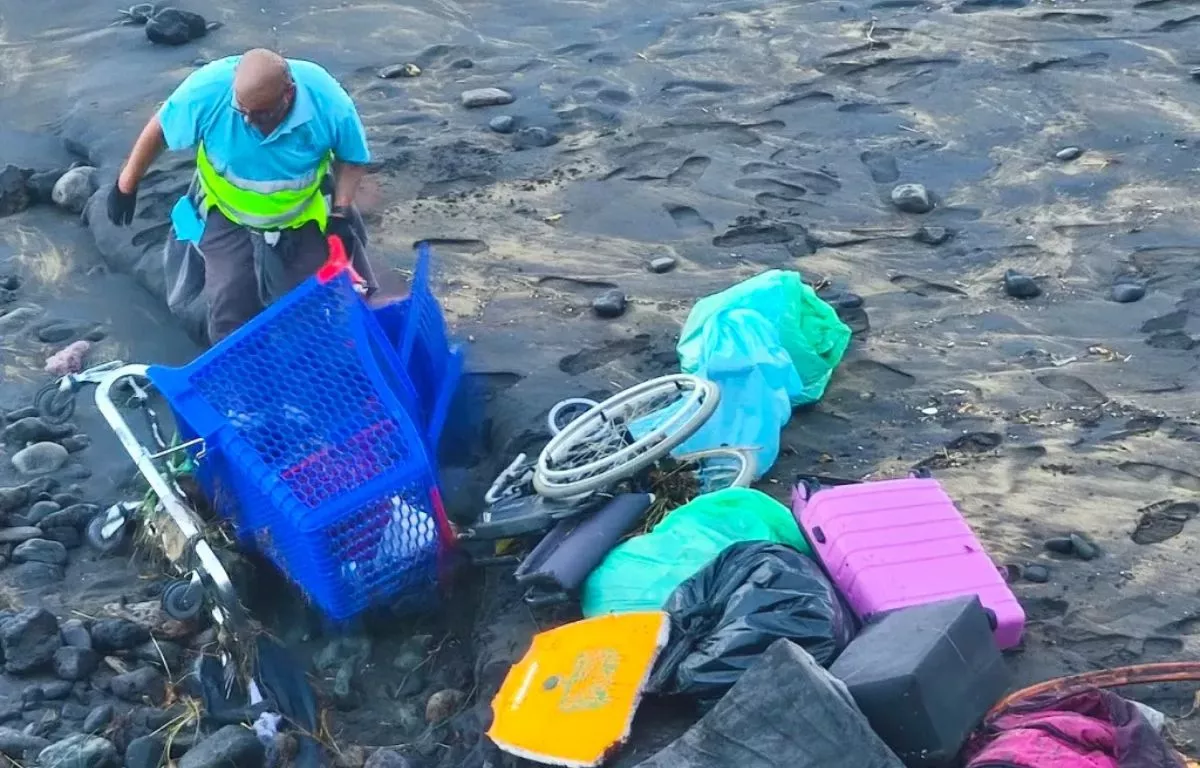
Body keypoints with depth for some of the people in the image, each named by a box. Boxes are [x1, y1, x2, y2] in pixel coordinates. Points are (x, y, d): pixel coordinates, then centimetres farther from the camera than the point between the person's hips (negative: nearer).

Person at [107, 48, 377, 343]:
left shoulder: (329, 103, -31)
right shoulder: (208, 90, -31)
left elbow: (352, 158, -10)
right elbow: (159, 129, -12)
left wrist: (341, 214, -20)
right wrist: (126, 185, -3)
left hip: (303, 218, 0)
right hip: (229, 214, 0)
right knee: (231, 318, -5)